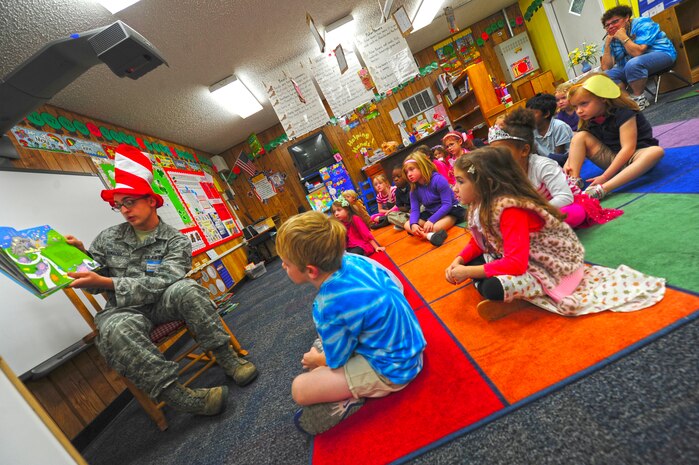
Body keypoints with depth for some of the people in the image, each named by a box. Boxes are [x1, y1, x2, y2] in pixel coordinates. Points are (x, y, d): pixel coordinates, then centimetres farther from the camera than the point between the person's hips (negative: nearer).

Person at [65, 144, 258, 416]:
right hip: (124, 310, 2)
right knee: (116, 330, -35)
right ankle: (179, 396, -33)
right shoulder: (107, 238, 8)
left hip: (162, 303, -1)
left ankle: (226, 357, -23)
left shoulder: (176, 241, -3)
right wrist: (81, 255, -4)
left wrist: (107, 282, -21)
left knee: (185, 288, -35)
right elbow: (95, 284, 13)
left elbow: (164, 282, -16)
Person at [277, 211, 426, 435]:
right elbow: (397, 285, 4)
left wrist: (313, 359, 12)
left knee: (299, 389, -7)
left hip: (391, 371, -8)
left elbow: (335, 360, -12)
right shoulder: (353, 259, -14)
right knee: (319, 347, 20)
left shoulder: (328, 308, -31)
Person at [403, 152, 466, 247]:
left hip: (450, 210, -7)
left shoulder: (438, 179, -23)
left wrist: (431, 220, -33)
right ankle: (430, 235, -34)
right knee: (407, 225, -14)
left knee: (435, 227, -39)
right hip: (430, 213, 7)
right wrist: (413, 224, -29)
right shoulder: (414, 189, -3)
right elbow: (414, 210, -7)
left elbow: (447, 204, -25)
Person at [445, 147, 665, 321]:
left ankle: (538, 291, -5)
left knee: (492, 288, -33)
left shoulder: (510, 209, -33)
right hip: (514, 259, 9)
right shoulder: (479, 205, -4)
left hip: (550, 266, -9)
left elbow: (516, 263, -39)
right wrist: (458, 262, -9)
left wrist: (468, 272, -31)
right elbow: (477, 242, 9)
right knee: (470, 261, -2)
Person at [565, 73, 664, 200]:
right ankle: (574, 181, -26)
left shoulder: (623, 113, -19)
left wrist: (604, 176, -33)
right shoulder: (589, 120, -3)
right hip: (611, 158, 4)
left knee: (656, 151, -38)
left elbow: (628, 149, -25)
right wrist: (568, 162, -21)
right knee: (579, 136, -11)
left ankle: (603, 189, -54)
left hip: (634, 155, -4)